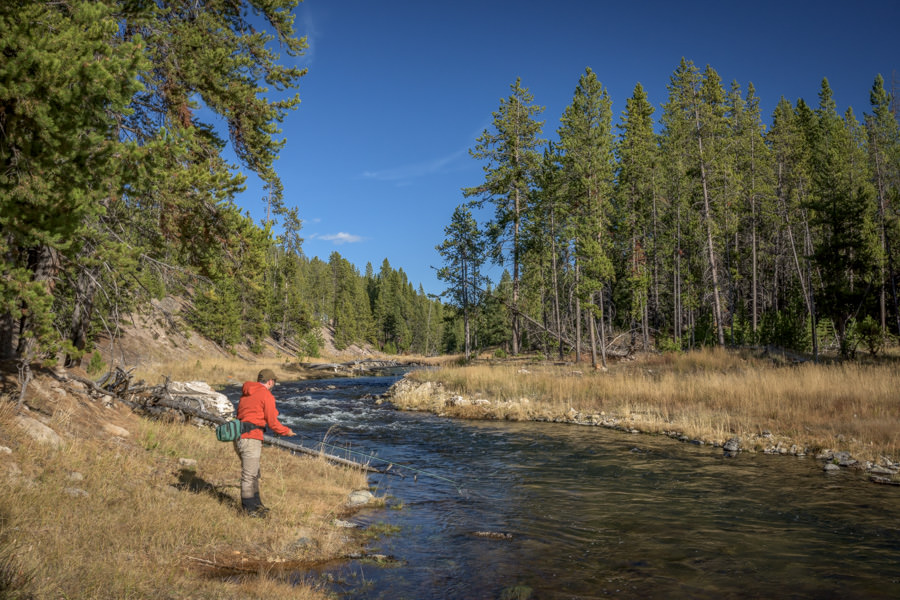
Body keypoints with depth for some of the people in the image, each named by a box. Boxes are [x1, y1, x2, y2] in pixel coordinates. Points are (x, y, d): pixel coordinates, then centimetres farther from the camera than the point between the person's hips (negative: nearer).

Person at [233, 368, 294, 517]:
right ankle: (249, 508, 6)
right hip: (251, 439, -9)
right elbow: (272, 422, -6)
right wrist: (286, 431, 10)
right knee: (249, 475, -1)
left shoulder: (245, 394, 17)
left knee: (253, 473, 18)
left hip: (239, 437, 9)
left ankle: (256, 504, 27)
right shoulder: (267, 396, -7)